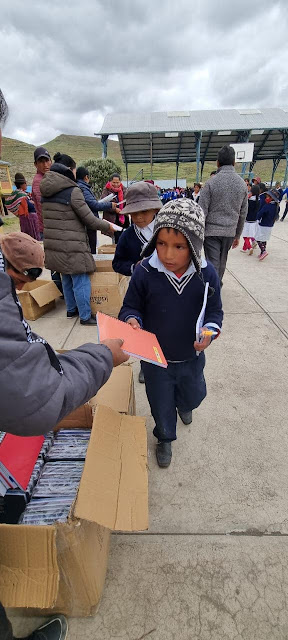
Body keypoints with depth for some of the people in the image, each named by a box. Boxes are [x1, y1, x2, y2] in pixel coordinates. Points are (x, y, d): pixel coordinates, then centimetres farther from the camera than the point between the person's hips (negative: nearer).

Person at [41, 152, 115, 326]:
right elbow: (89, 220, -12)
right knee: (81, 282, 1)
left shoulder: (46, 192, 11)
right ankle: (86, 316, 10)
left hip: (54, 246, 8)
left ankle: (71, 309, 32)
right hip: (72, 246, -8)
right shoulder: (72, 190, -13)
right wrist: (108, 226, 4)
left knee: (67, 279, 19)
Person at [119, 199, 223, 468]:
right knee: (161, 404, 20)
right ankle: (164, 438, 52)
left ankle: (183, 404, 68)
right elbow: (130, 306, -8)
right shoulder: (144, 272, -21)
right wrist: (132, 320, -30)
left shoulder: (206, 274, -16)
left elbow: (214, 311, -4)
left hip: (191, 356, 2)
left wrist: (210, 330, -24)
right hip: (156, 357, -2)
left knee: (194, 395, 30)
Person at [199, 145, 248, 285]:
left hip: (211, 231, -4)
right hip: (230, 232, 5)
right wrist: (238, 235, 18)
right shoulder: (242, 183, 6)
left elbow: (202, 211, -10)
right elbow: (243, 213, 10)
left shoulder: (211, 182, -8)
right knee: (222, 262, 19)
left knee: (213, 264, -1)